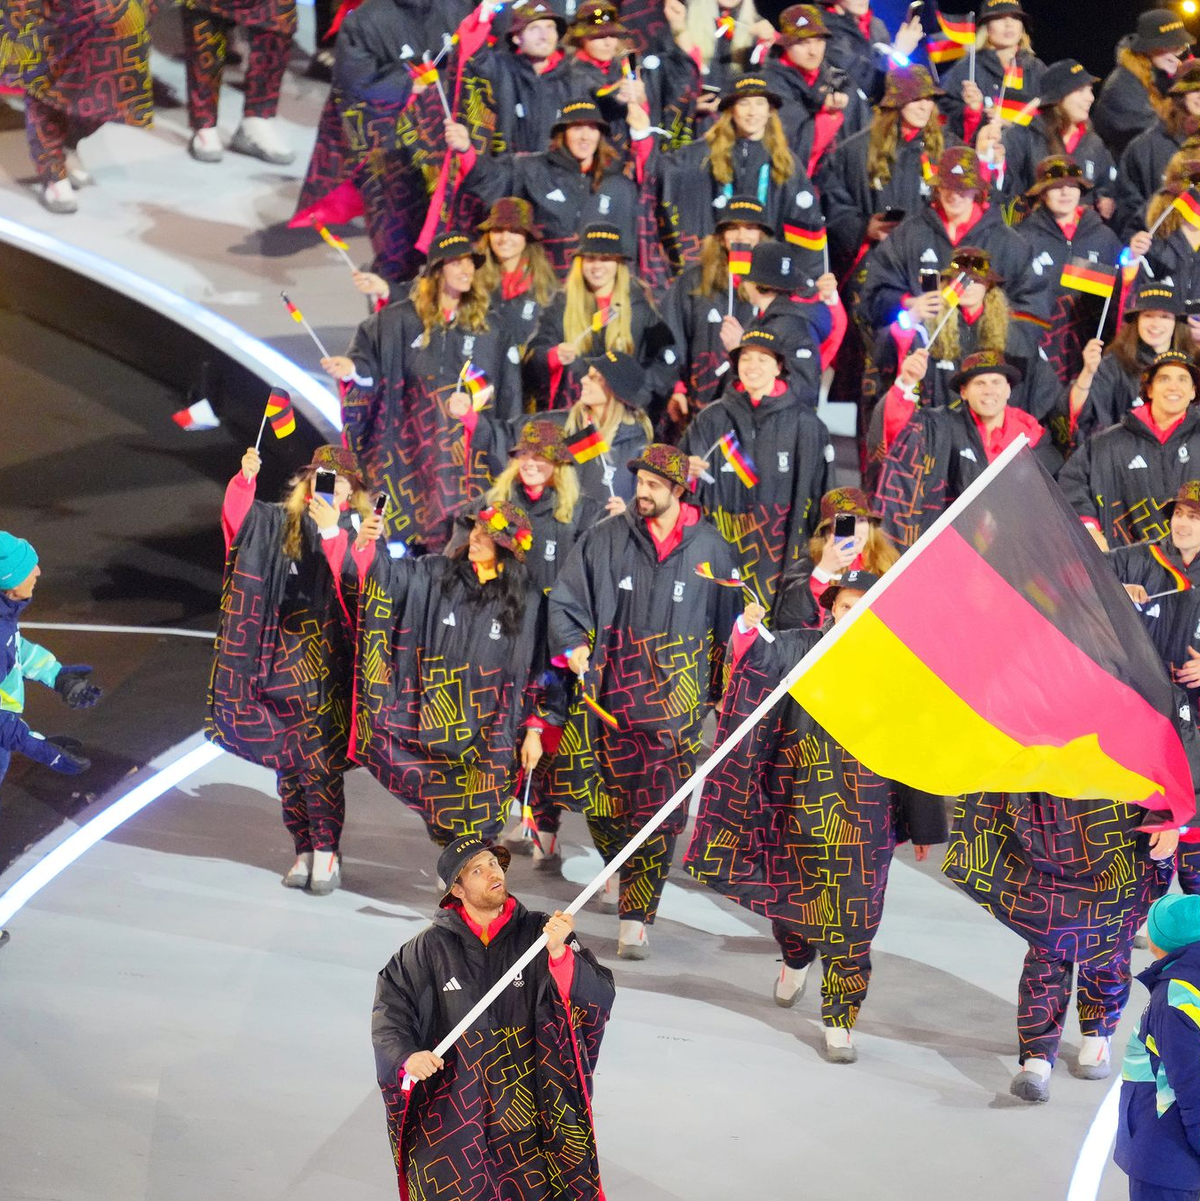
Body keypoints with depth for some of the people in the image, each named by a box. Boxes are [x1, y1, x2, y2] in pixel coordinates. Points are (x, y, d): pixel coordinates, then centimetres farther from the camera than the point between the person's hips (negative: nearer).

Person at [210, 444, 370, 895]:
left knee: (317, 758, -7)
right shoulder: (283, 522, 10)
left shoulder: (356, 528, 1)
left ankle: (326, 852, 2)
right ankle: (304, 850, 16)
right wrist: (245, 479, -18)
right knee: (287, 758, 6)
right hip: (283, 654, 4)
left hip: (328, 660, -4)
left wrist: (332, 530, -27)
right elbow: (239, 519, -3)